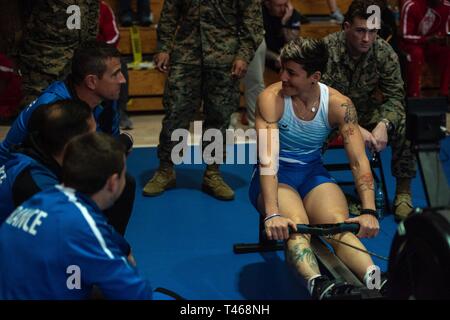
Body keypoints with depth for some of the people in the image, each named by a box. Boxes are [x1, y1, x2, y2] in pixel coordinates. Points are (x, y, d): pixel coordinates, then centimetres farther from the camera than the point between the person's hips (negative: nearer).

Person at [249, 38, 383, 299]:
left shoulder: (339, 104, -11)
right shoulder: (272, 99, -18)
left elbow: (359, 160, -16)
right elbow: (267, 159, -29)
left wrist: (369, 212, -30)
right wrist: (272, 213, -43)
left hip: (314, 173, 2)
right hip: (275, 177, -2)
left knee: (339, 224, -30)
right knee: (296, 226, -36)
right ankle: (318, 285, -61)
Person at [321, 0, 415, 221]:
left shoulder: (385, 53, -12)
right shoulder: (327, 49, -23)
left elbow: (395, 96, -10)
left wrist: (383, 124, -32)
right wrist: (355, 128, -38)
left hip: (365, 112, 3)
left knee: (404, 125, -23)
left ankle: (403, 193, -9)